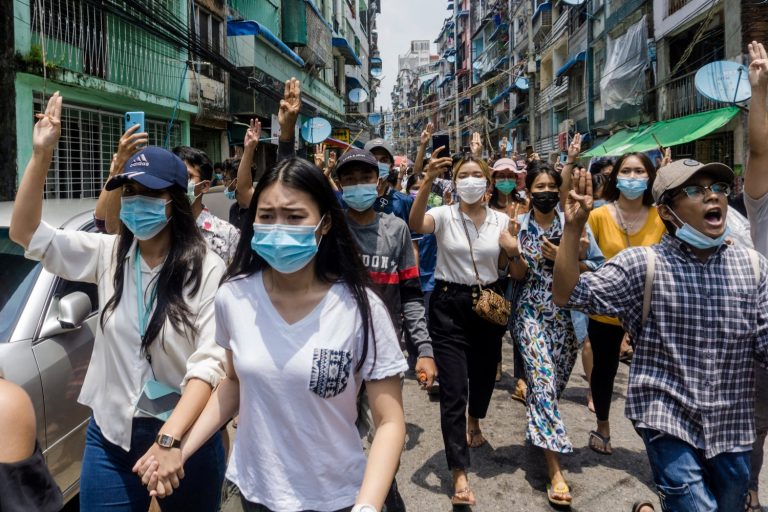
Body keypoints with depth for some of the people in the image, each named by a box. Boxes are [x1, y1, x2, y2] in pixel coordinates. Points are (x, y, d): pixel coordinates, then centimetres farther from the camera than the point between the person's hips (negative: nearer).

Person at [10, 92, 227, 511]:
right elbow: (25, 233, 0)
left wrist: (170, 438, -27)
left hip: (186, 436, -3)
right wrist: (42, 154, -11)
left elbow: (210, 362, -18)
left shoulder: (207, 269, -12)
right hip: (111, 434, 3)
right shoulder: (107, 255, 1)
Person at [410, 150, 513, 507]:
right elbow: (416, 225, -30)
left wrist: (512, 250, -9)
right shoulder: (444, 215, -7)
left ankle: (474, 421, 55)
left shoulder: (500, 220, 4)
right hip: (449, 305, -4)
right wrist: (429, 181, -41)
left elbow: (504, 268, 13)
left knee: (484, 373, 20)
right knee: (453, 389, -6)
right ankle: (459, 474, 1)